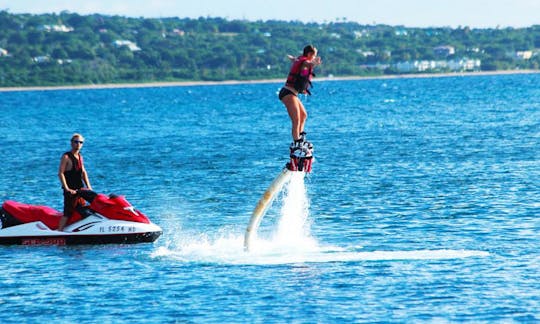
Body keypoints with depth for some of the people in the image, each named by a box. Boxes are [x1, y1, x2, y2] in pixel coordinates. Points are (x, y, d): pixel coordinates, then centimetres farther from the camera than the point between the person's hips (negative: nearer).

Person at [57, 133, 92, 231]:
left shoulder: (80, 156, 14)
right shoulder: (66, 157, -9)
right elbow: (60, 173, -15)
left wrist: (88, 186, 11)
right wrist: (67, 188, -21)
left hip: (80, 189, 8)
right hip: (70, 190, -8)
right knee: (68, 212, -13)